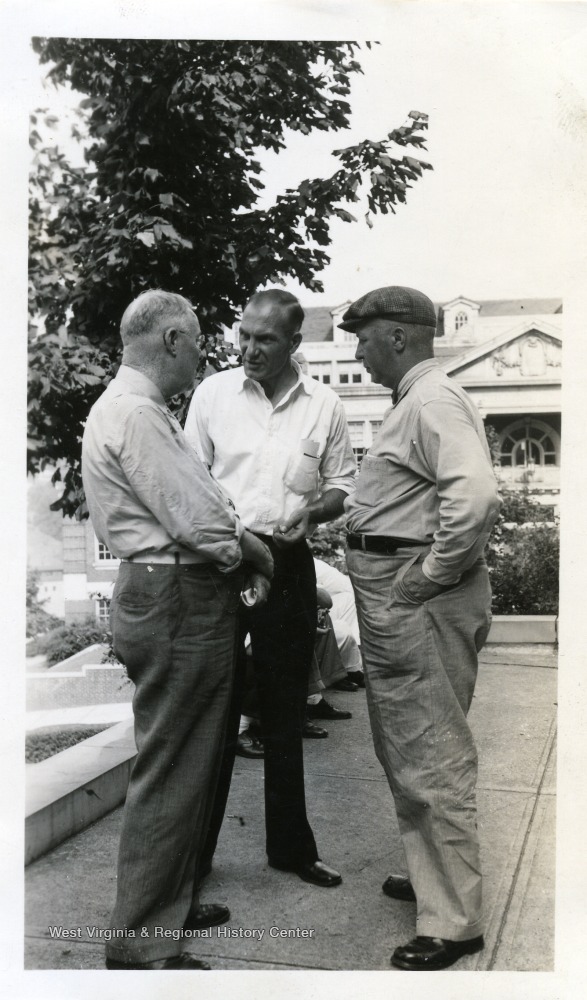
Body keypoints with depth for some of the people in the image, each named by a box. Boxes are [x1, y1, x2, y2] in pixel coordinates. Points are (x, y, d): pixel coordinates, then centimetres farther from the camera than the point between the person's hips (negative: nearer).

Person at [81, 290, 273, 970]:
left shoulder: (131, 408, 17)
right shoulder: (136, 413, -17)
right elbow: (198, 520, -21)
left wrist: (236, 539, 4)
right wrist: (252, 551, -4)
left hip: (174, 599, 11)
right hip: (177, 604, -11)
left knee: (184, 763, 20)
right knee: (170, 772, -2)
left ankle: (171, 904, 35)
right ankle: (140, 943, 10)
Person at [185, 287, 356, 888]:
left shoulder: (324, 405, 5)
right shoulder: (213, 392, 3)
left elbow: (342, 486, 11)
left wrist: (314, 512, -9)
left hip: (288, 563, 2)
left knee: (285, 709, 11)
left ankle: (290, 845, 26)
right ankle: (193, 852, 17)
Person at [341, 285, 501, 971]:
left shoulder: (435, 401, -16)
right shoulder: (412, 402, 17)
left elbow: (476, 496, -31)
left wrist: (429, 578, -23)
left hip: (418, 603, -11)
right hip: (393, 604, 11)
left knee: (432, 760, -1)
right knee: (405, 752, 21)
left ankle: (453, 921, 11)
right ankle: (431, 876, 38)